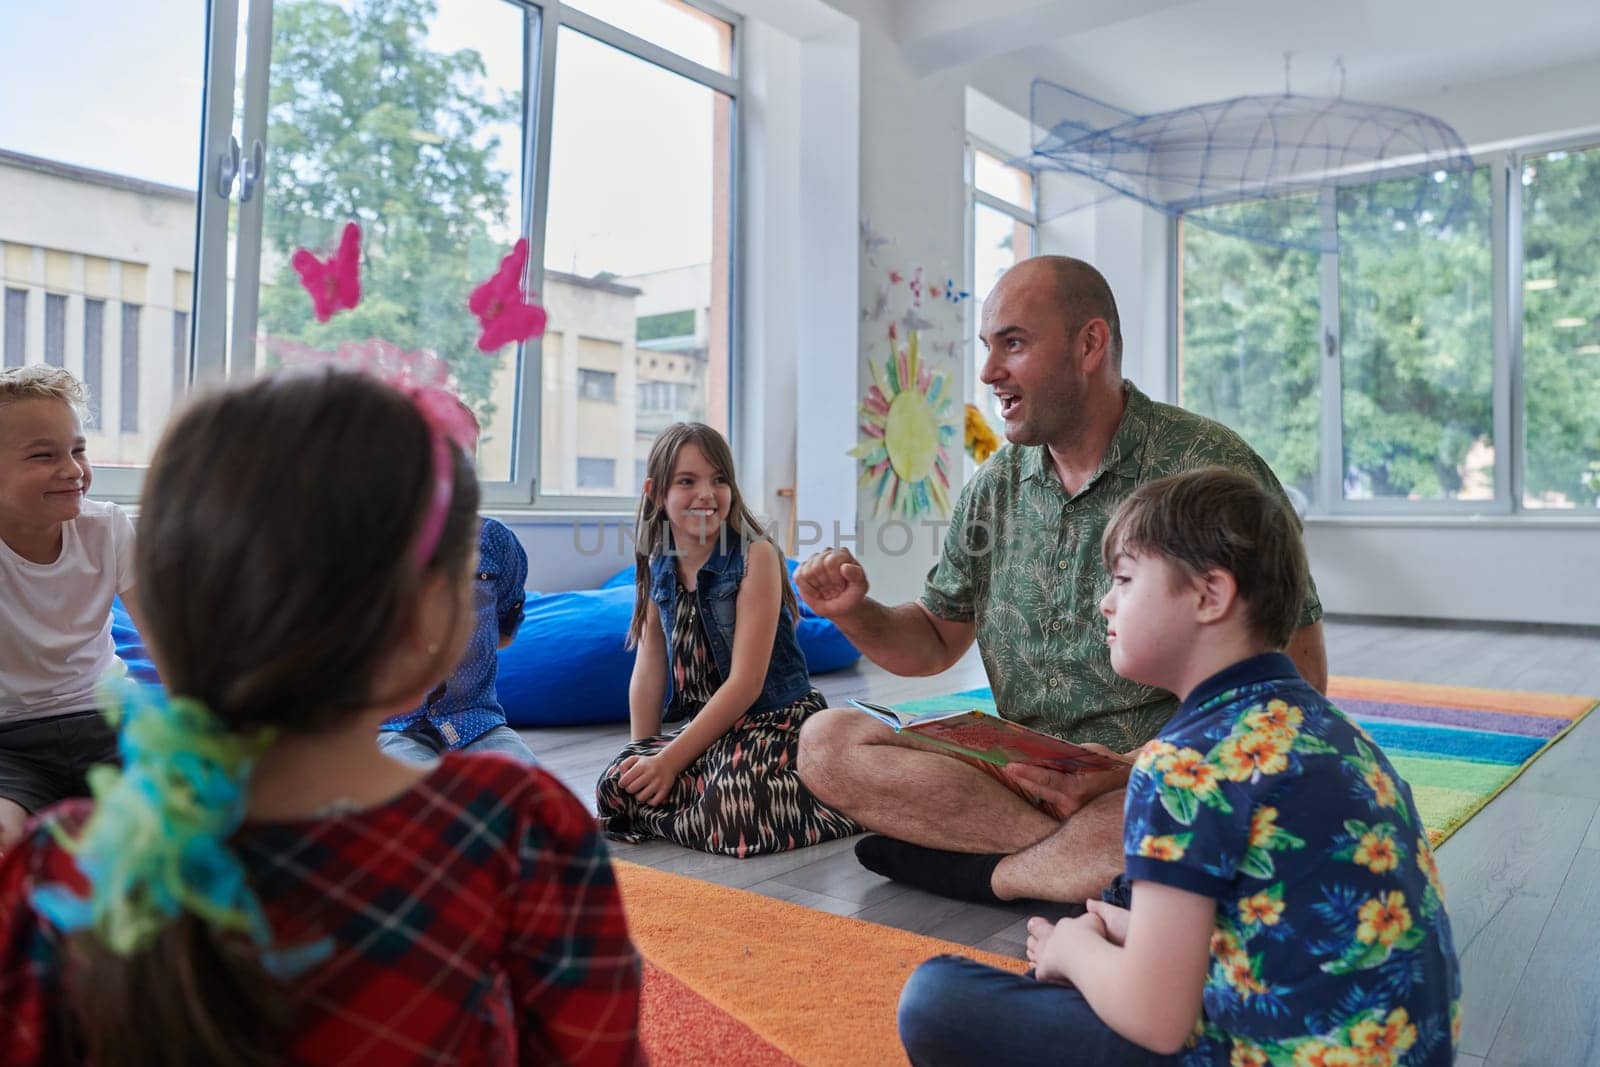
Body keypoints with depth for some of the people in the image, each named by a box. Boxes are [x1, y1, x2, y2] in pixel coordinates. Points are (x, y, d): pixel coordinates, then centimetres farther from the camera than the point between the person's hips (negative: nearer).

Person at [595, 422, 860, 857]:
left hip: (779, 720, -5)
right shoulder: (658, 568, 5)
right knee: (617, 785, -16)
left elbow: (746, 682, -17)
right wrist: (644, 757, 0)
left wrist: (669, 760, -17)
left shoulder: (755, 555, -13)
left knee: (735, 819, -29)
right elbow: (648, 674, 7)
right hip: (708, 729, 5)